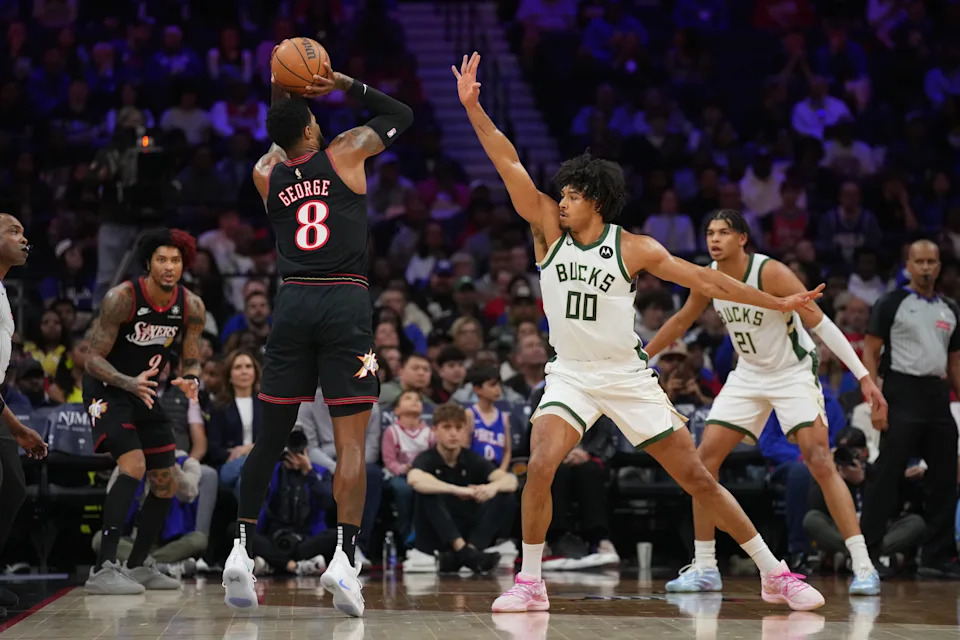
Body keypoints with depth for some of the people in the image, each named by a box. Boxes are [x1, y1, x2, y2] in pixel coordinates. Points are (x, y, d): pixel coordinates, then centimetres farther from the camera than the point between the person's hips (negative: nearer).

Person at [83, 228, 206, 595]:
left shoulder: (191, 307, -7)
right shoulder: (122, 298, -23)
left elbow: (191, 361, 3)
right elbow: (94, 359, -20)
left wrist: (191, 381, -22)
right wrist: (130, 383, -38)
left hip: (146, 392, 7)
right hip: (107, 390, -7)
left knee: (167, 483, 8)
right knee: (133, 466, -27)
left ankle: (138, 565, 26)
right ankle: (103, 569, -30)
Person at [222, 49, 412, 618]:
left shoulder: (266, 174, 10)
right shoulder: (344, 153, 3)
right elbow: (402, 115, 18)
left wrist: (280, 96, 23)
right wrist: (345, 84, 12)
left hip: (293, 304, 3)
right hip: (346, 303, -3)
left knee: (272, 436, 12)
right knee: (352, 443, -6)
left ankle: (242, 550, 4)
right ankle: (345, 558, -19)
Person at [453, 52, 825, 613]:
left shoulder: (634, 248, -6)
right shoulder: (549, 229, -1)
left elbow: (704, 279, -3)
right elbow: (508, 162, -7)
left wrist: (780, 304, -4)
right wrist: (472, 107, -15)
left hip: (627, 376, -1)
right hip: (570, 374, 2)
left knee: (696, 477, -1)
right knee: (540, 467, -23)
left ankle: (776, 574, 8)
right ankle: (531, 583, -9)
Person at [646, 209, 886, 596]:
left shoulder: (770, 273, -24)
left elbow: (821, 323, -24)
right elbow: (681, 321, 14)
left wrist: (863, 376, -28)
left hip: (793, 372, -6)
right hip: (748, 375, 6)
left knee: (820, 463, -19)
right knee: (705, 458, -4)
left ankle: (863, 567, -17)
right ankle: (703, 569, 5)